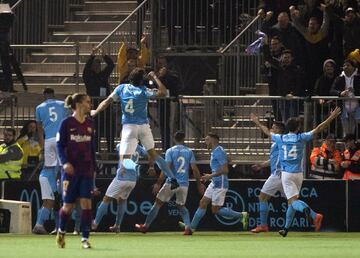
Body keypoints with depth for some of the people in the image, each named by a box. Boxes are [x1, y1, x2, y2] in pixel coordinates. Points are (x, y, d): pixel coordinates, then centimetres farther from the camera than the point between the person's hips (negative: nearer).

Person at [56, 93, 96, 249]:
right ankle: (61, 231, 29)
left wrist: (94, 167, 15)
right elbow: (59, 145, -5)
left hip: (87, 171, 3)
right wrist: (65, 162, -19)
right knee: (68, 205, 2)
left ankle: (85, 239, -3)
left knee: (86, 203, -7)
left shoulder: (90, 124, 8)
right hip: (71, 170, -3)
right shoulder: (67, 123, -5)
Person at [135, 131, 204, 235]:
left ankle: (146, 226, 13)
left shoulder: (170, 151, -4)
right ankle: (188, 227, 0)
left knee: (158, 203, 8)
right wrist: (199, 184, 9)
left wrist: (158, 183, -10)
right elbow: (194, 169, 2)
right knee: (181, 206, 20)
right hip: (184, 184, 3)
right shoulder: (189, 152, 5)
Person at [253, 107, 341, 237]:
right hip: (298, 173, 1)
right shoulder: (301, 138, -1)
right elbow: (318, 129, -1)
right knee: (291, 201, 15)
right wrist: (331, 117, 4)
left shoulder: (280, 138, 2)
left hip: (286, 174, -1)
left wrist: (258, 123, 37)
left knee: (293, 200, -13)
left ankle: (306, 209, -46)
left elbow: (267, 132, 19)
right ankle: (286, 228, 20)